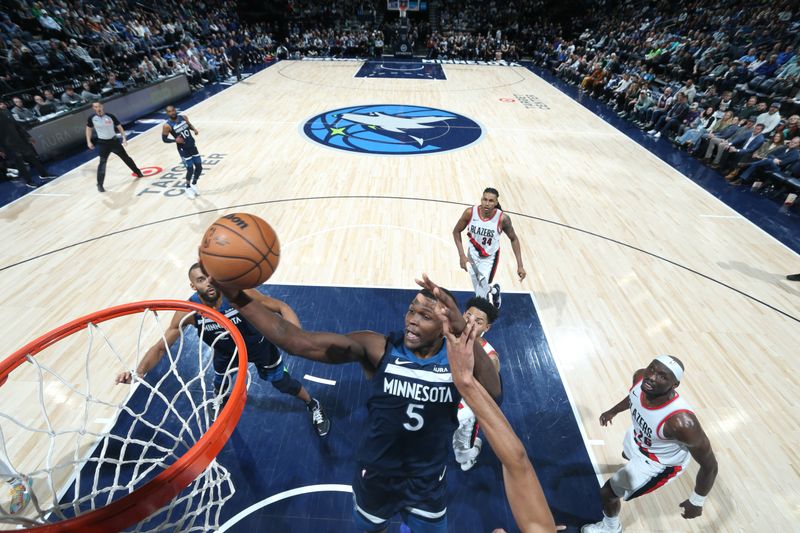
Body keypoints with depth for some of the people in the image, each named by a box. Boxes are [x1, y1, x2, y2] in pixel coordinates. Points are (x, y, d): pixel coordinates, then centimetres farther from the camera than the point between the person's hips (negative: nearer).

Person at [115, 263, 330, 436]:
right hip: (225, 353, 3)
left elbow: (281, 307, -31)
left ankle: (313, 405, 39)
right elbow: (161, 346, -17)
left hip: (258, 346, -3)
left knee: (283, 383, 8)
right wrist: (138, 373, -35)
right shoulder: (189, 311, -29)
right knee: (220, 388, 25)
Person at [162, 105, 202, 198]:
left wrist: (194, 129, -2)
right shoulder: (167, 126, -14)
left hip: (192, 145, 5)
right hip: (183, 149, -5)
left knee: (199, 167, 7)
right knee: (190, 169, -5)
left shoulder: (184, 117, -2)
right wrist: (175, 140, -23)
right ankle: (188, 188, 18)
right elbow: (164, 139, -7)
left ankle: (194, 184, 31)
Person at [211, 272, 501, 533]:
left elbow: (493, 393, -40)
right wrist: (237, 296, -41)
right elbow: (297, 341, -33)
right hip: (376, 474, 1)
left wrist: (466, 332, -55)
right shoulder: (379, 348, -25)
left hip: (428, 481, 0)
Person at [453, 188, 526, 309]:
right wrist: (462, 255, -16)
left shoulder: (503, 218, -24)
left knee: (481, 295, -10)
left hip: (489, 258, -2)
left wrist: (520, 265, -10)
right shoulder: (470, 212, -21)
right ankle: (494, 290, 53)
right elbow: (456, 231, -7)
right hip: (473, 254, 3)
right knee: (479, 290, 18)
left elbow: (513, 239, -8)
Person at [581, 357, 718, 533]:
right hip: (639, 437, 5)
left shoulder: (681, 421, -46)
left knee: (607, 492, 7)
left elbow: (710, 465, -28)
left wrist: (696, 502, -15)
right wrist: (613, 411, 10)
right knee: (627, 455, 40)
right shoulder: (640, 377, -29)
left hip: (661, 463, -5)